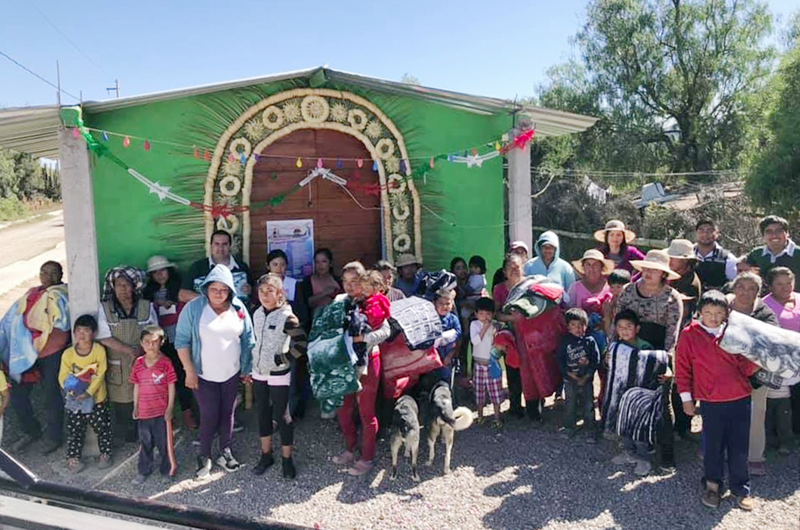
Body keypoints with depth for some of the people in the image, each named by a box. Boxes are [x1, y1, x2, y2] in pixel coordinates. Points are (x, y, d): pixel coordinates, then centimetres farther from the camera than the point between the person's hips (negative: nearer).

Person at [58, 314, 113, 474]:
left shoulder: (99, 350, -14)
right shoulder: (68, 354, -9)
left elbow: (100, 375, -15)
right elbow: (63, 377, -5)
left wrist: (88, 392, -22)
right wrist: (70, 389, -22)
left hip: (97, 398, -1)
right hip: (74, 400, 1)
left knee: (103, 427, 10)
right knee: (75, 430, 10)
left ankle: (105, 453, 28)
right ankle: (72, 457, 26)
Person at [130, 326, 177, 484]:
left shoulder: (165, 362, -11)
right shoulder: (138, 363, 2)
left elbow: (171, 386, -8)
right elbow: (136, 386, 10)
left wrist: (170, 407, -9)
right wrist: (135, 406, 9)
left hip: (161, 412, -4)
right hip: (143, 412, 4)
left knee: (164, 442, 5)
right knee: (144, 442, 17)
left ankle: (168, 470, 22)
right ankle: (143, 471, 32)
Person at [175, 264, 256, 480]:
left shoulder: (238, 308, -2)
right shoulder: (194, 308, -12)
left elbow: (248, 340, 5)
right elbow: (182, 340, -10)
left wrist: (247, 368, 6)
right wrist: (189, 371, -12)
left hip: (231, 374, 3)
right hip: (204, 375, -3)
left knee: (227, 414, 13)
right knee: (209, 416, 0)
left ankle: (225, 452, 29)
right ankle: (204, 457, 19)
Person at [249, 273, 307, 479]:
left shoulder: (286, 317, -17)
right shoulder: (257, 314, 3)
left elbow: (301, 344, -19)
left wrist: (281, 360, -16)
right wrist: (251, 368, 15)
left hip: (278, 375, -6)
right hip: (259, 373, 6)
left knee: (282, 416, 3)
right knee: (263, 414, 16)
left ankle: (287, 459, 17)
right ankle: (266, 455, 31)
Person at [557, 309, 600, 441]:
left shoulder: (589, 341, -5)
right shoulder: (565, 342, -4)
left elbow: (596, 360, -5)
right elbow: (561, 361, -3)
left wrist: (585, 377, -9)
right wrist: (572, 375, -11)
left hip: (587, 379, 0)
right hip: (570, 380, 0)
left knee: (588, 406, 5)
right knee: (570, 405, 9)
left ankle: (590, 430, 18)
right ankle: (569, 428, 25)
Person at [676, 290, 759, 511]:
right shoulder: (689, 335, -3)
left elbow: (745, 367, 8)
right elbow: (682, 369, 0)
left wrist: (756, 360, -13)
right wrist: (686, 398, 0)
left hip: (740, 399, 2)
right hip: (711, 402, -2)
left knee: (739, 446, 10)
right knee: (713, 445, 9)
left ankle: (741, 489, 26)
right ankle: (713, 485, 28)